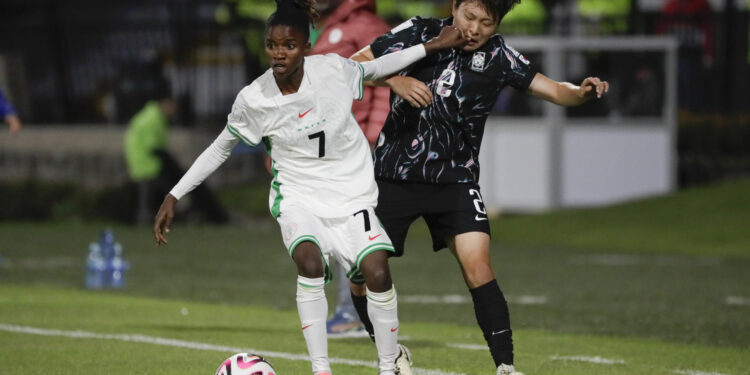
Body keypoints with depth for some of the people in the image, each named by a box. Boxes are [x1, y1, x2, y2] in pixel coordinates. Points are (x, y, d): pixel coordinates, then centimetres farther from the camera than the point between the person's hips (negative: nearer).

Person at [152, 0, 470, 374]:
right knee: (310, 262, -31)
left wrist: (432, 46, 11)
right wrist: (174, 196, 0)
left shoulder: (333, 70, -12)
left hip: (351, 194, 1)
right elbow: (220, 148, 2)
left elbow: (373, 69, 10)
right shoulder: (253, 99, -13)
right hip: (298, 199, -1)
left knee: (377, 271, -19)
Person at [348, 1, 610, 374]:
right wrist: (394, 80, -27)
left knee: (478, 269, -18)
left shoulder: (498, 56, -4)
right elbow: (356, 64, -8)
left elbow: (552, 89, -5)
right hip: (394, 174, 0)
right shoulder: (420, 33, -7)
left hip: (455, 179, 0)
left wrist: (582, 92, -27)